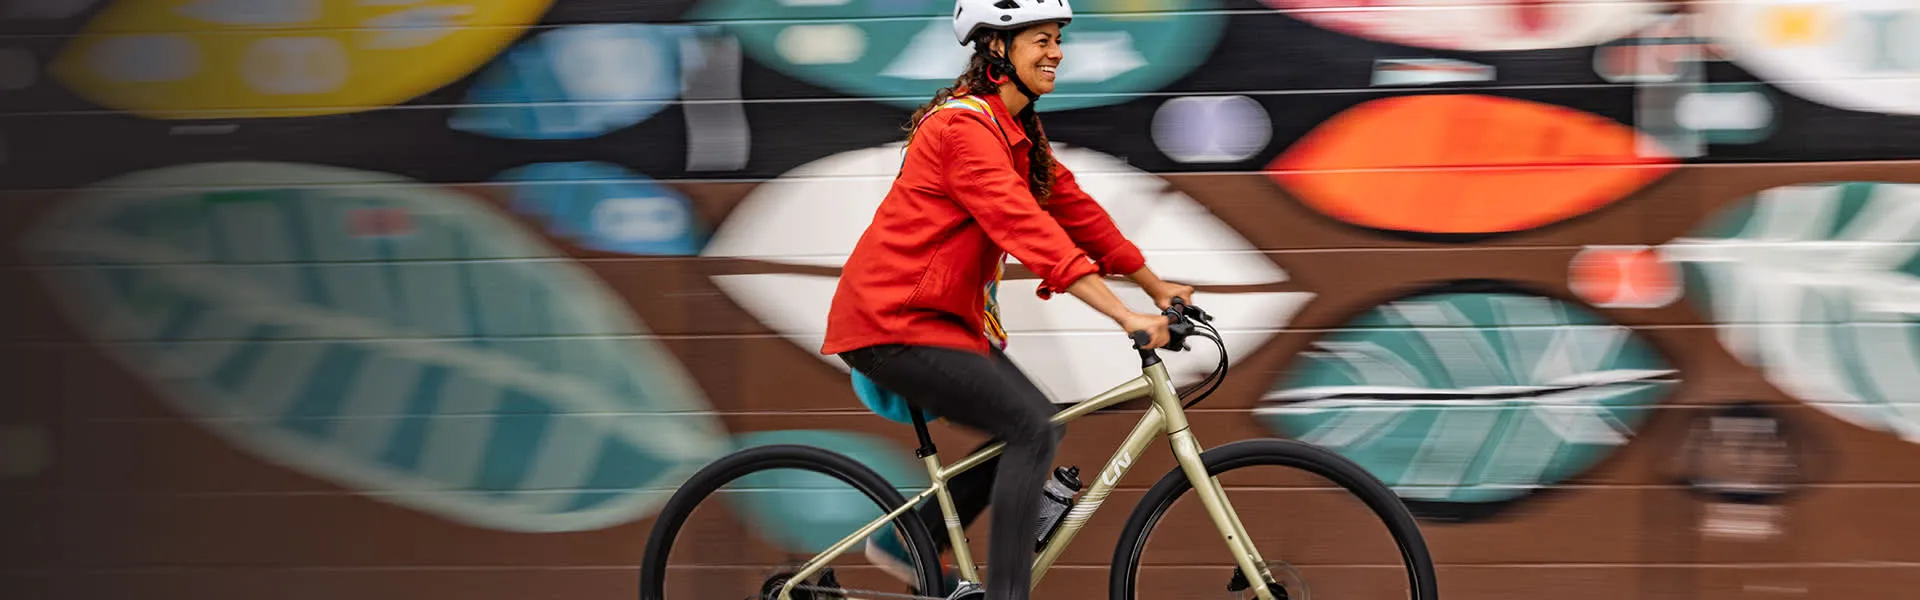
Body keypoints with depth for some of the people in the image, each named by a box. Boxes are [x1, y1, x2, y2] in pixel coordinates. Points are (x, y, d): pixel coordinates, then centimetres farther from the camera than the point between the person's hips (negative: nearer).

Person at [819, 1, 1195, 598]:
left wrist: (1156, 287, 15)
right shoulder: (964, 127, -21)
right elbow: (1028, 229, -29)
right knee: (1033, 431, -16)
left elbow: (1073, 208, 15)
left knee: (1032, 427, 10)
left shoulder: (1018, 132, 11)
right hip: (892, 323, -10)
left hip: (943, 318, 10)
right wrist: (1125, 316, -32)